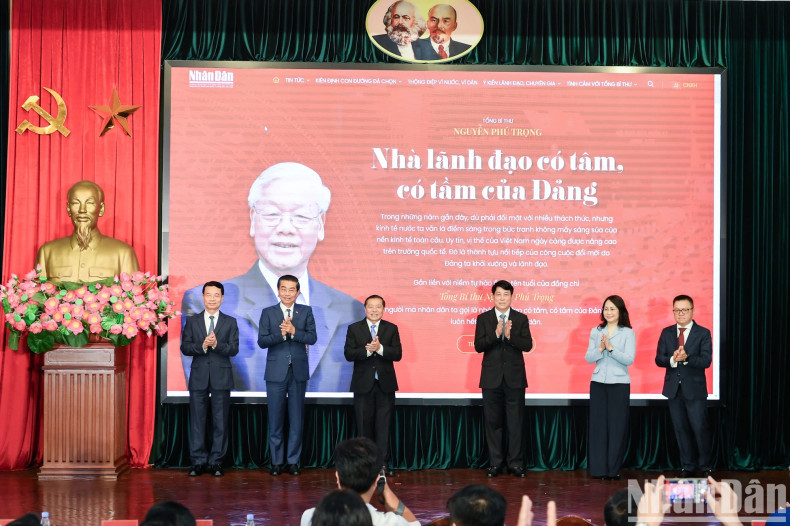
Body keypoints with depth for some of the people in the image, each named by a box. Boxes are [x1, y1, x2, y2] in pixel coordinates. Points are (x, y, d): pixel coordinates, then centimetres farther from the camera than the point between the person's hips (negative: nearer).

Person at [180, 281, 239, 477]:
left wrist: (216, 344, -20)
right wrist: (202, 346, -17)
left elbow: (234, 349, -3)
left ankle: (216, 461, 9)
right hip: (199, 377, 1)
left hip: (221, 377, -1)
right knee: (197, 421, 2)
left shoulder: (230, 322, 7)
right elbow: (184, 347, 1)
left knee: (220, 422, 2)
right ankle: (198, 462, 9)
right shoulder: (192, 321, 9)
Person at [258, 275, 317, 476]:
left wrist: (293, 331, -19)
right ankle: (276, 461, 11)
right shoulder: (268, 313, 4)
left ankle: (293, 461, 12)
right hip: (276, 372, -1)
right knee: (275, 420, 3)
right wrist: (281, 333, -19)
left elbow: (312, 338, -5)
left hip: (298, 372, 1)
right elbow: (262, 341, -5)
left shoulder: (306, 312, 6)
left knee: (297, 419, 4)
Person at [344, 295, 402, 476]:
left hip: (385, 384, 0)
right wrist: (367, 351, -22)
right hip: (363, 384, 0)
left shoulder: (391, 328, 5)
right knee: (364, 426, 5)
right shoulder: (354, 329, 4)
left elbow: (397, 354, -6)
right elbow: (349, 354, -7)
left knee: (384, 426, 2)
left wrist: (380, 348, -21)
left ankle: (383, 464, 5)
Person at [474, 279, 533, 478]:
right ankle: (495, 463, 13)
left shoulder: (521, 319, 4)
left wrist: (509, 335, -21)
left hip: (514, 378, 0)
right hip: (491, 378, 1)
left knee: (515, 422, 2)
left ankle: (516, 463, 9)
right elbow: (478, 346, -6)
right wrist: (496, 333, -20)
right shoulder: (483, 318, 4)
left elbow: (527, 345, -6)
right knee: (492, 422, 5)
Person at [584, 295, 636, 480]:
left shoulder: (628, 333, 0)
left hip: (619, 383, -2)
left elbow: (629, 359, -9)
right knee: (597, 424, 1)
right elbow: (588, 358, 4)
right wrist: (600, 348, -13)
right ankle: (597, 468, 6)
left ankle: (614, 469, 6)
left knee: (617, 425, -1)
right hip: (598, 383, 3)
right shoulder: (596, 332, 9)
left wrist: (611, 348, -17)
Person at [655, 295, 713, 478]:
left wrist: (686, 358, -28)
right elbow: (659, 359, 1)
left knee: (700, 428, -3)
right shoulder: (666, 333, 8)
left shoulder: (703, 333, -2)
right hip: (674, 388, 4)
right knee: (681, 429, 9)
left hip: (695, 389, -3)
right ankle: (688, 466, 19)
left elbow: (706, 361, -12)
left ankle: (706, 466, 10)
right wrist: (672, 359, -19)